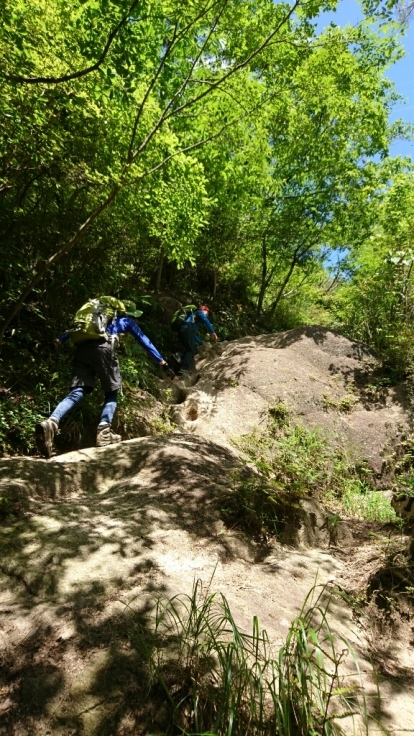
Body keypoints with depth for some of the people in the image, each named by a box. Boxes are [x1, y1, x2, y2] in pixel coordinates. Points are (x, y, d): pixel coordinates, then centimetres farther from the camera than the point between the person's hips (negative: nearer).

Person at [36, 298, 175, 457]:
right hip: (102, 348, -4)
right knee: (112, 392, 10)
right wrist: (164, 364, 25)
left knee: (77, 393, -3)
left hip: (82, 348, 4)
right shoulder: (127, 321, 27)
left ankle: (51, 422, -27)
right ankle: (104, 431, -8)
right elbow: (145, 342, 25)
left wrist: (58, 341, 27)